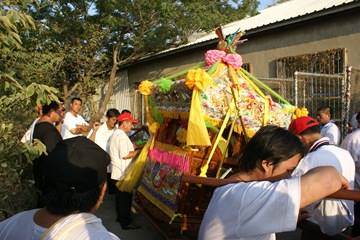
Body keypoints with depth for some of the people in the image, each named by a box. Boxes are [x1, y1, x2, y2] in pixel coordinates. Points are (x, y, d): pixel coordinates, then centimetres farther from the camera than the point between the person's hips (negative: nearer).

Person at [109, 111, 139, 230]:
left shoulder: (116, 133, 13)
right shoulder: (122, 136, -19)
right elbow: (125, 155, -25)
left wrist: (133, 149, 13)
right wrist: (138, 152, -13)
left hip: (117, 172, 10)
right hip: (123, 173, -10)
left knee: (120, 196, 19)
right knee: (126, 197, -2)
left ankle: (120, 217, 30)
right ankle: (126, 222, 5)